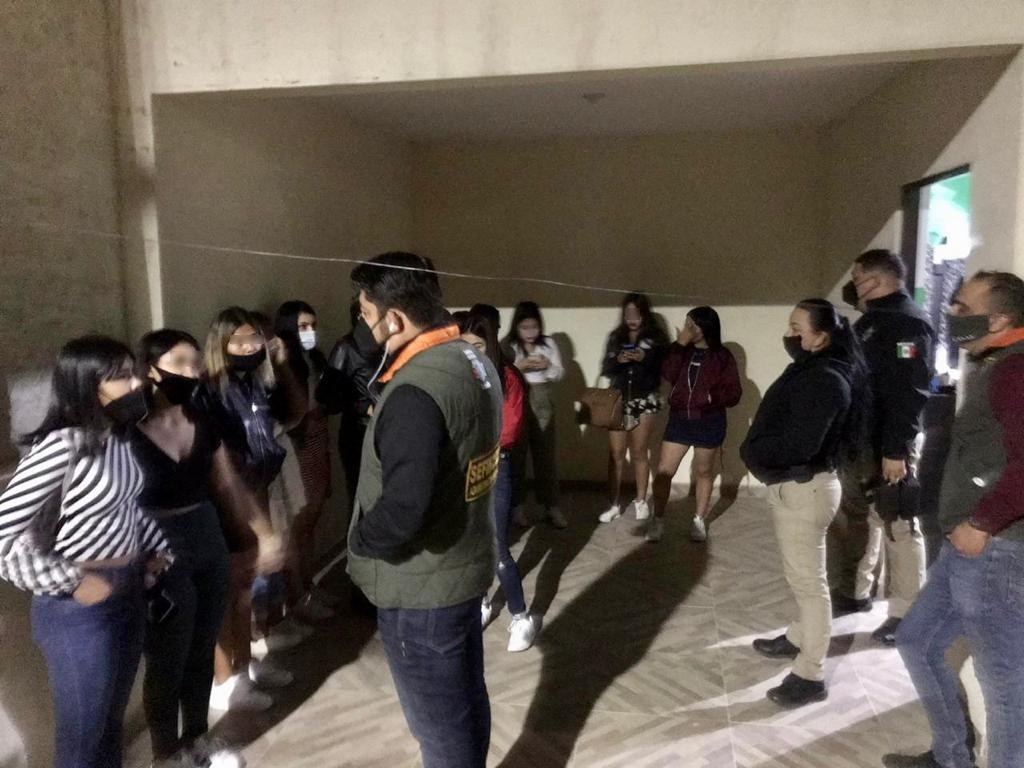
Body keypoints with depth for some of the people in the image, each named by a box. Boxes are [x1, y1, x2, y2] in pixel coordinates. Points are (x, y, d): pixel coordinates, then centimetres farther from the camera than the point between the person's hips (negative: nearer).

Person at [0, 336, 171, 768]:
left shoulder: (117, 436, 2)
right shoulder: (62, 444, -23)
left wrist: (159, 550, 8)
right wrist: (71, 583, -20)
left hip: (129, 590, 7)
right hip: (79, 607, -7)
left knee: (113, 717, 24)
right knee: (83, 731, 13)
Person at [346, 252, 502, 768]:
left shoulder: (416, 391, -29)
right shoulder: (475, 361, 1)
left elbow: (401, 512, -35)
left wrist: (359, 541, -15)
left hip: (420, 587, -9)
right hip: (466, 563, 9)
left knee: (439, 726, 12)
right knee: (466, 701, 25)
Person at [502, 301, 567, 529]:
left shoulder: (548, 343, 5)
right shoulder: (507, 345, -4)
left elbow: (560, 374, 6)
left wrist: (548, 366, -13)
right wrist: (519, 366, -22)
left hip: (543, 405, 3)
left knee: (546, 455, 7)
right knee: (516, 455, 5)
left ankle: (551, 506, 15)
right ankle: (517, 506, 17)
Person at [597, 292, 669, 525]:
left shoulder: (656, 338, 0)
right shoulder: (615, 337, 7)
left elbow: (663, 369, -6)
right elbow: (605, 369, 4)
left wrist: (644, 359, -22)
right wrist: (618, 360, -16)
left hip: (644, 401, -2)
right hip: (618, 400, 2)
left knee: (640, 453, 7)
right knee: (616, 453, 1)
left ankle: (641, 501, 22)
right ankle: (615, 503, 11)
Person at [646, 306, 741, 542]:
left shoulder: (722, 356, -6)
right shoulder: (682, 351, 2)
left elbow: (733, 393, -7)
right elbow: (668, 376, -15)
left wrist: (711, 395, -25)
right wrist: (679, 345, -19)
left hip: (709, 422, -2)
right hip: (679, 418, 2)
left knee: (704, 472, 12)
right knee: (664, 471, 1)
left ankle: (699, 520, 28)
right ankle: (658, 518, 16)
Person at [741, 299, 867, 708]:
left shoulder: (824, 380, -23)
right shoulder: (810, 370, 9)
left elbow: (799, 444, -29)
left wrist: (752, 450, -14)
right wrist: (759, 446, -3)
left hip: (804, 488, -10)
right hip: (794, 484, 10)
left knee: (809, 580, 0)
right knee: (801, 574, 24)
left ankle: (810, 675, 12)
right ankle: (799, 638, 42)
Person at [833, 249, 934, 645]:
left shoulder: (908, 322, -15)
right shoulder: (869, 321, 15)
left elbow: (910, 391, -22)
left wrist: (897, 450, -25)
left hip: (888, 444, -10)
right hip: (859, 439, 10)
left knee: (898, 527, 0)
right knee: (859, 518, 17)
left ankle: (906, 614, 11)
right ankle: (855, 593, 31)